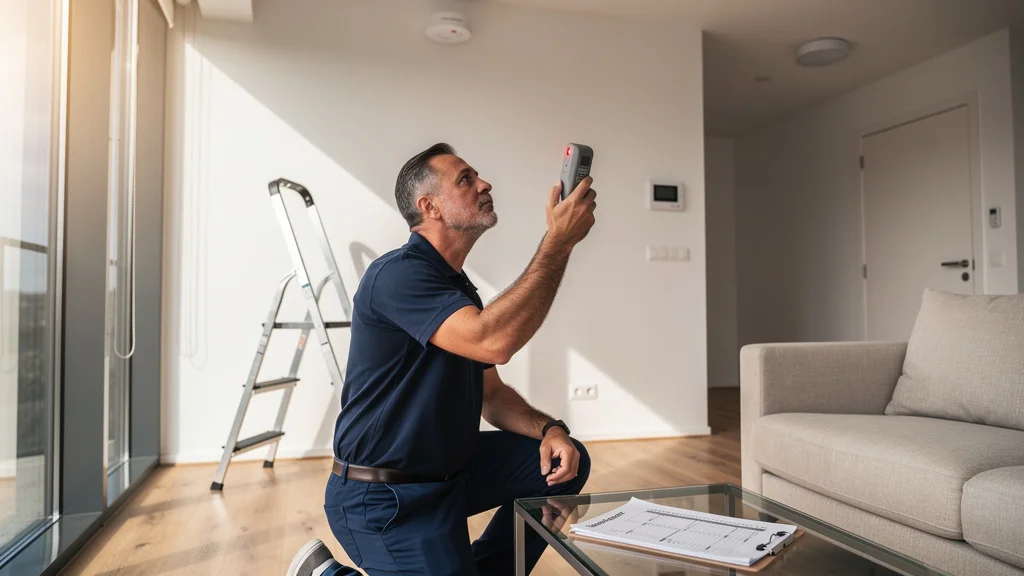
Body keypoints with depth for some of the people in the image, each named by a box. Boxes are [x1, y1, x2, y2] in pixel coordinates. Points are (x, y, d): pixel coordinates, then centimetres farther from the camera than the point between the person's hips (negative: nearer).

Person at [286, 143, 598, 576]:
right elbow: (494, 341, -36)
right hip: (384, 497, -9)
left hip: (451, 469, 9)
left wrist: (549, 430, -7)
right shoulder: (398, 273, -20)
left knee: (566, 461, 1)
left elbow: (493, 395, 12)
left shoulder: (460, 290, 10)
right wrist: (559, 241, -29)